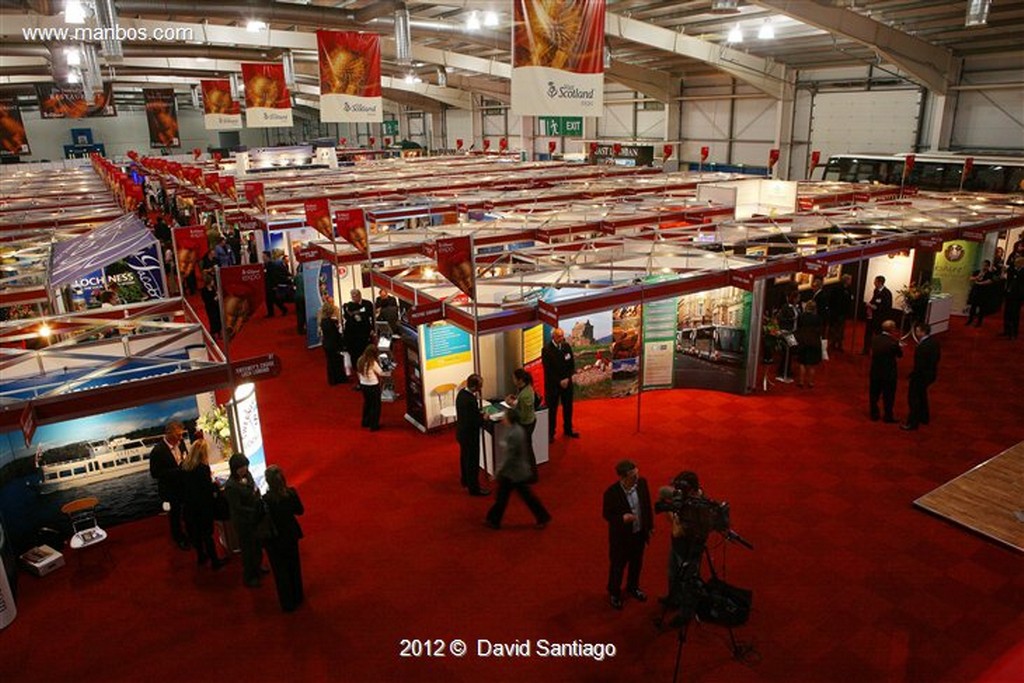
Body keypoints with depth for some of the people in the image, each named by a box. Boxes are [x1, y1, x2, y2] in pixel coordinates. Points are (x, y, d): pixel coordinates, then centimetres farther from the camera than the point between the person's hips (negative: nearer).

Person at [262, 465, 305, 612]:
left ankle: (288, 603, 31)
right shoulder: (291, 493, -18)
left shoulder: (265, 500, -28)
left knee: (281, 571, 16)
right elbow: (300, 511, -3)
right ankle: (297, 597, 42)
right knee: (294, 567, 24)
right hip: (291, 535, 4)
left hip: (275, 539, -4)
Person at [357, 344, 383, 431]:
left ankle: (365, 422, 34)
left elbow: (358, 372, 7)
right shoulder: (373, 362, -21)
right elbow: (380, 373, -10)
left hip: (363, 385, 7)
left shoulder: (360, 360, -2)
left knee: (367, 403, 23)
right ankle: (374, 425, 11)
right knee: (375, 405, 7)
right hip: (373, 386, -7)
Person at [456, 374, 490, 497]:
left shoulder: (462, 392, -4)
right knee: (472, 461, 7)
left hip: (462, 431, 9)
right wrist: (483, 418, -11)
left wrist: (479, 413, -1)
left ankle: (465, 480, 45)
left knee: (464, 457, 26)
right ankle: (474, 488, 20)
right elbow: (474, 422, -28)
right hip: (469, 434, -9)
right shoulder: (470, 400, -33)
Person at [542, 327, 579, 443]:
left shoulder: (567, 346, 0)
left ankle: (568, 429, 30)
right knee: (552, 409, 3)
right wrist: (559, 381, -15)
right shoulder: (547, 349, -14)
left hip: (567, 382, 5)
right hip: (553, 384, -4)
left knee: (568, 407, 14)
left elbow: (572, 364, 4)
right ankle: (550, 433, 13)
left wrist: (567, 378, -9)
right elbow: (548, 370, -14)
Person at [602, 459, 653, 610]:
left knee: (637, 563, 27)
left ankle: (633, 587, 54)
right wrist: (622, 518, -34)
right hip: (621, 536, -5)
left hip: (640, 532, 5)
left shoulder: (642, 482, -17)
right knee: (618, 566, 18)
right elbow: (606, 514, -15)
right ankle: (614, 593, 44)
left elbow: (647, 504, 0)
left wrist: (650, 525, 8)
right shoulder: (612, 493, -30)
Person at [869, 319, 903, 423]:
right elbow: (900, 355, -6)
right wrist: (897, 341, -5)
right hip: (888, 373, -5)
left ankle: (874, 414, 26)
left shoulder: (875, 339, -8)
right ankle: (888, 416, 19)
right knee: (888, 396, 10)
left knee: (874, 394, 16)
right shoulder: (893, 343, -22)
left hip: (875, 372, 5)